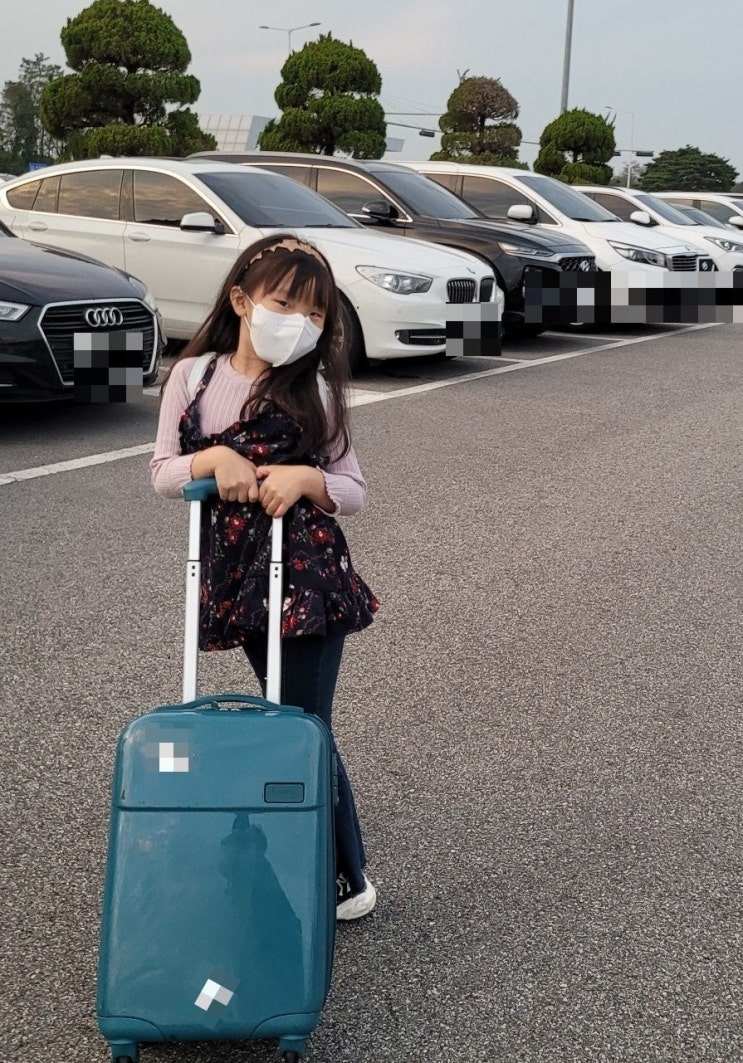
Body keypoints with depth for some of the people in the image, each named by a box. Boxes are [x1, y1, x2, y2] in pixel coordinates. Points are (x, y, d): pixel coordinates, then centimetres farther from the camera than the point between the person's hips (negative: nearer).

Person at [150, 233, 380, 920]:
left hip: (307, 573, -3)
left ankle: (348, 882, 12)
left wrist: (306, 479, -19)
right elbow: (163, 474, 3)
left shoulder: (314, 390, -4)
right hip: (233, 572, 3)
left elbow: (353, 491, 0)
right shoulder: (192, 376, 1)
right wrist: (212, 459, -16)